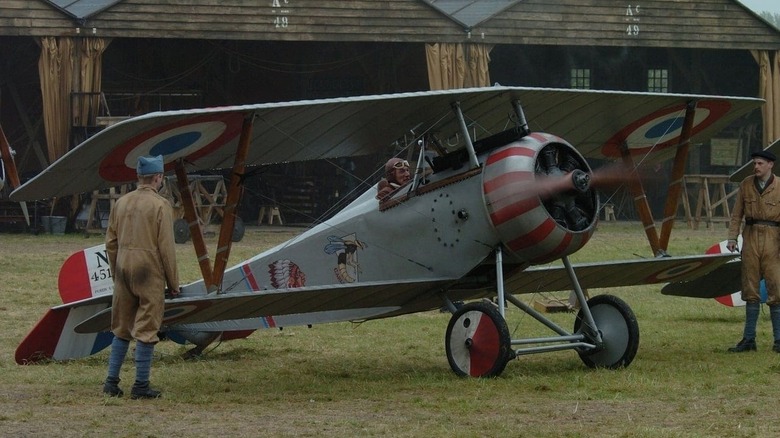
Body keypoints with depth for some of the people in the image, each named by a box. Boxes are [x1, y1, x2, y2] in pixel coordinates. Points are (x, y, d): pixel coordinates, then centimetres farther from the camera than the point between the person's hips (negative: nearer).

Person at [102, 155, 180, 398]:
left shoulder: (121, 203, 8)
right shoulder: (160, 205, -9)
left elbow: (111, 243, 11)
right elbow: (166, 247, -11)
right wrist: (173, 282, -3)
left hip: (124, 269, 6)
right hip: (149, 272, -6)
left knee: (121, 328, 14)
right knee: (146, 330, -1)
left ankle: (112, 381, 13)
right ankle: (141, 386, 0)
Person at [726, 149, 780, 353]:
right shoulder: (746, 185, 7)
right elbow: (737, 214, 10)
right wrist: (732, 237, 2)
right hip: (750, 237, 3)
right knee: (750, 289, 7)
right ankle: (749, 339, 11)